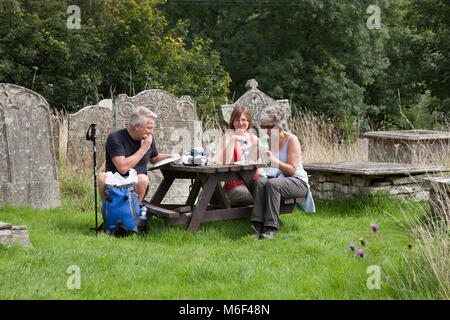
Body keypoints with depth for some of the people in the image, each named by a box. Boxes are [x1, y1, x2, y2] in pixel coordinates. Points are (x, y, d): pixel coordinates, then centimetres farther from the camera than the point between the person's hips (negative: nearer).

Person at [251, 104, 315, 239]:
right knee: (260, 181, -28)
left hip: (298, 181, -5)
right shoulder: (269, 140, 12)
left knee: (272, 183, -35)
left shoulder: (291, 140, -7)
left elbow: (292, 170, -14)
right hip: (276, 177, 5)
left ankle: (271, 227, -35)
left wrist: (273, 159, -26)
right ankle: (258, 226, -36)